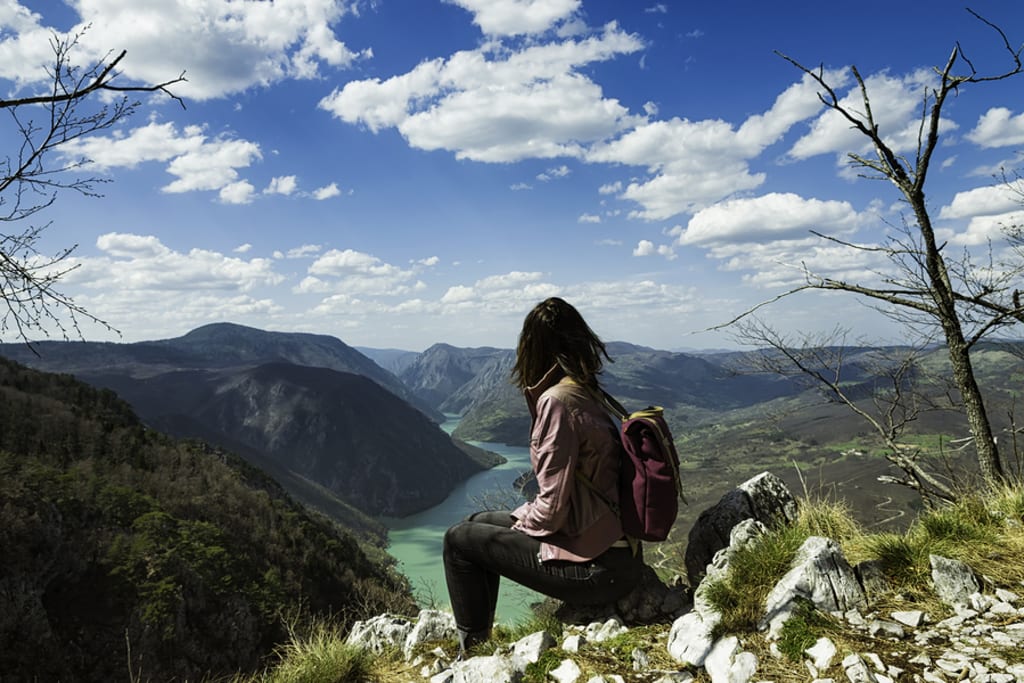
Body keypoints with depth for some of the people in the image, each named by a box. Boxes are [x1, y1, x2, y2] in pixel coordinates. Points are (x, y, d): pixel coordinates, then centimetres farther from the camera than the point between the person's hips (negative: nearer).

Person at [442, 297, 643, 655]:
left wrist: (523, 522, -2)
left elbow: (553, 507, -20)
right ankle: (480, 636, 33)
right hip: (614, 547, 9)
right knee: (479, 522, 20)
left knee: (459, 540, 3)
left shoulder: (557, 401, -20)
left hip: (595, 566, -9)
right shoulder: (584, 391, 7)